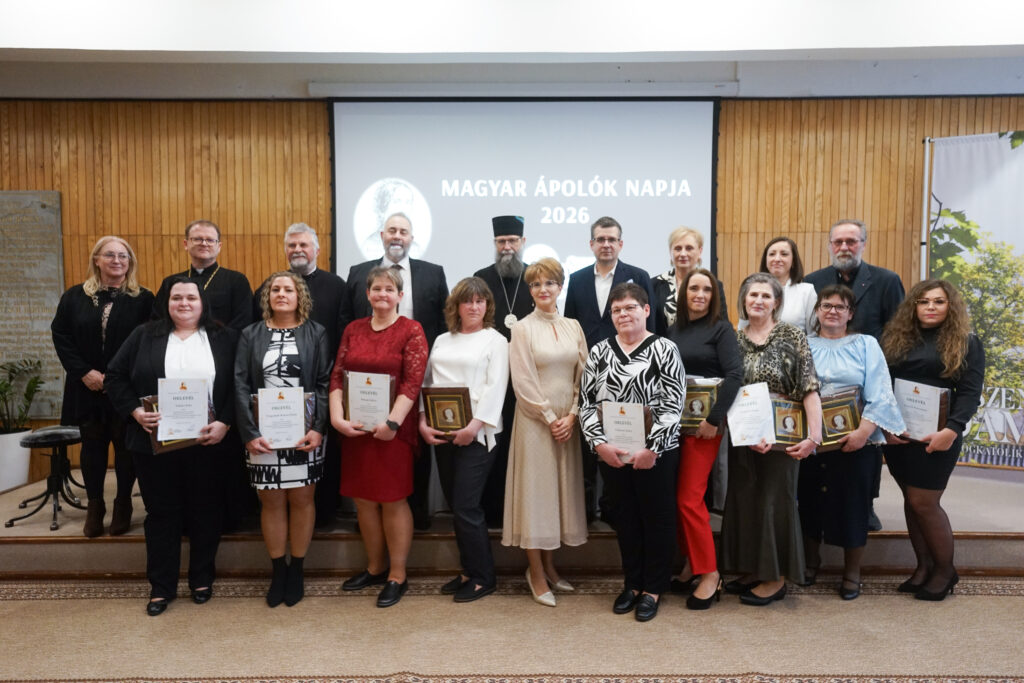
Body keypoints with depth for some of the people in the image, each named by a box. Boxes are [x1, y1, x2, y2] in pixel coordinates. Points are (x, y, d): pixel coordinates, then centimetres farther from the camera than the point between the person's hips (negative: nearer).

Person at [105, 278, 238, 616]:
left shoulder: (224, 338, 2)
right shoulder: (144, 336, 7)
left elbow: (238, 385, -2)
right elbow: (115, 377, 7)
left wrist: (225, 424, -13)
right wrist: (135, 411, -7)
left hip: (207, 443, -1)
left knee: (205, 511, 9)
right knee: (161, 512, 9)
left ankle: (202, 580, 26)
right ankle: (161, 586, 23)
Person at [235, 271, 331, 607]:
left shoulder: (316, 333, 4)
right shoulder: (251, 334, 7)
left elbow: (324, 383, -1)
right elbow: (241, 385, 1)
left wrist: (319, 428, -13)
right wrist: (249, 433, -10)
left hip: (304, 433, -1)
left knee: (301, 498, 6)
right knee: (271, 501, 7)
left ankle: (296, 569, 21)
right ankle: (278, 570, 21)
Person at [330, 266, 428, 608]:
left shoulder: (411, 331, -4)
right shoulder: (353, 330, 10)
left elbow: (412, 382, -12)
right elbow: (337, 376, 4)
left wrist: (392, 422, -21)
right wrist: (337, 417, -9)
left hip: (393, 429, -5)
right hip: (356, 428, 5)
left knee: (393, 500, 3)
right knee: (364, 500, 13)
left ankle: (397, 576, 17)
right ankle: (375, 567, 31)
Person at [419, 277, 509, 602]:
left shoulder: (495, 340, 1)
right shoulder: (442, 341, 16)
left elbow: (495, 387, -8)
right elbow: (426, 383, 10)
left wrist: (474, 426, -18)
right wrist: (423, 423, -3)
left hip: (476, 434, -5)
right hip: (441, 434, 5)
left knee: (466, 507, -6)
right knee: (456, 505, 11)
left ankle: (483, 577, 11)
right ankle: (469, 571, 25)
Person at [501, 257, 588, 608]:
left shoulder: (573, 327, 9)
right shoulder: (523, 329, -3)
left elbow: (583, 375, 7)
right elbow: (523, 381, -8)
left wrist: (571, 415, -4)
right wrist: (550, 418, -10)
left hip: (568, 421, 4)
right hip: (535, 420, -4)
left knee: (561, 488, 9)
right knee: (535, 489, 0)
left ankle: (549, 565, 22)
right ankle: (536, 573, 11)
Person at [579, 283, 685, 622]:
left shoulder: (665, 349, -4)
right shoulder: (599, 352, 6)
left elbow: (673, 405, -9)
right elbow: (587, 403, 3)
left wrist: (652, 448, -16)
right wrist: (601, 444, -9)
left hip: (656, 453, -3)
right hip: (611, 453, 3)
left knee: (657, 517, 8)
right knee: (625, 516, 14)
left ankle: (653, 588, 24)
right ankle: (632, 583, 30)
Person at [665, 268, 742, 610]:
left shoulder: (721, 329, -5)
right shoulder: (674, 329, 9)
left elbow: (734, 374, -15)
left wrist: (714, 419, -19)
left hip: (703, 425, -5)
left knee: (689, 498, -6)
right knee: (677, 497, 9)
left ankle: (709, 573, 8)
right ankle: (692, 563, 23)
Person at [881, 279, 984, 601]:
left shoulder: (967, 343, 0)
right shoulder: (896, 338, 9)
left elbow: (970, 393, -8)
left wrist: (951, 430, -21)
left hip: (936, 435, -4)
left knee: (923, 502, -3)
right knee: (911, 500, 10)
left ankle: (945, 569, 17)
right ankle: (923, 566, 23)